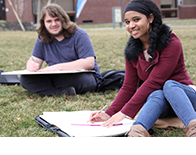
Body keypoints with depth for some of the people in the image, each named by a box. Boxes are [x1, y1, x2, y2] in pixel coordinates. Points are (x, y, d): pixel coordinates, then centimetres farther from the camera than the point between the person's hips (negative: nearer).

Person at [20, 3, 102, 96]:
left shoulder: (79, 35, -9)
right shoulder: (42, 39, 9)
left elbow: (89, 63, -20)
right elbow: (35, 60, 7)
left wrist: (58, 67, -28)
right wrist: (31, 65, -21)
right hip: (57, 77, 5)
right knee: (24, 78, -17)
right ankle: (62, 92, -32)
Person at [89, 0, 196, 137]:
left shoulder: (172, 43, -17)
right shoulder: (132, 50, 2)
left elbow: (153, 82, -24)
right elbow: (129, 87, 1)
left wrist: (124, 113, -28)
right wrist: (109, 114, -14)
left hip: (184, 94, -3)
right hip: (156, 100, 3)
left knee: (169, 85, -35)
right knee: (157, 94, -33)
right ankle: (138, 131, -62)